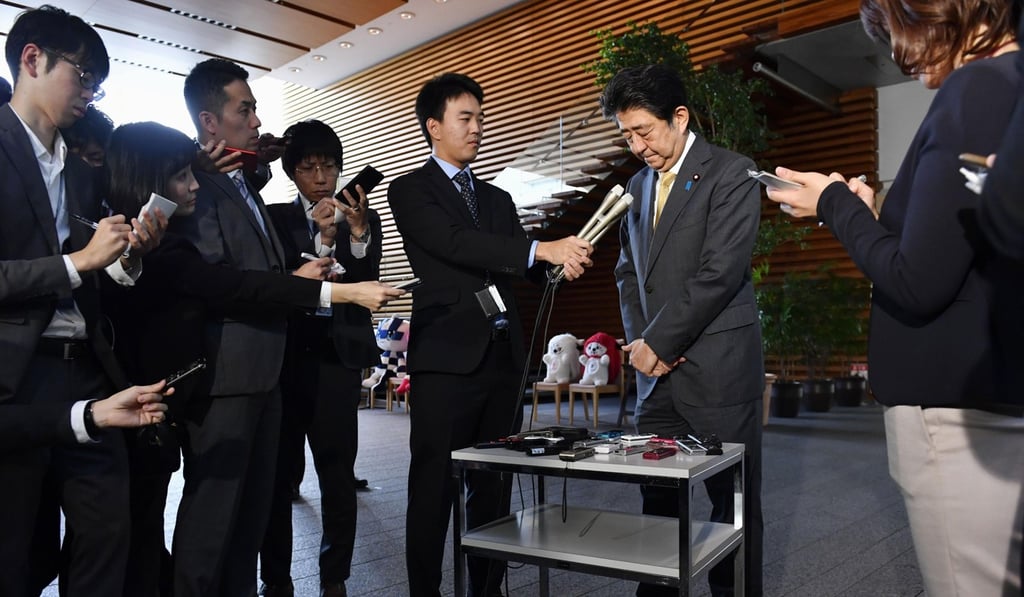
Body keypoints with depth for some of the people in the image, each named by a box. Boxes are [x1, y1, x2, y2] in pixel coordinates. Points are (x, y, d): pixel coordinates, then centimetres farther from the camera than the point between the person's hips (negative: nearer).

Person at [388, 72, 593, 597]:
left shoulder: (498, 198, 20)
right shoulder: (410, 190, 2)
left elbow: (520, 264, 12)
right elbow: (454, 243, -15)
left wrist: (564, 259, -10)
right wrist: (542, 249, -24)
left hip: (503, 357, 6)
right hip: (448, 358, -5)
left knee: (494, 486, 10)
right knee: (433, 490, 0)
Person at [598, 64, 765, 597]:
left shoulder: (731, 174, -6)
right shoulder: (638, 184, 16)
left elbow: (719, 273, -15)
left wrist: (657, 343, -11)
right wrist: (639, 340, 1)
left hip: (719, 371, -6)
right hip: (657, 373, 6)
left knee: (733, 505, 5)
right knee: (656, 499, 10)